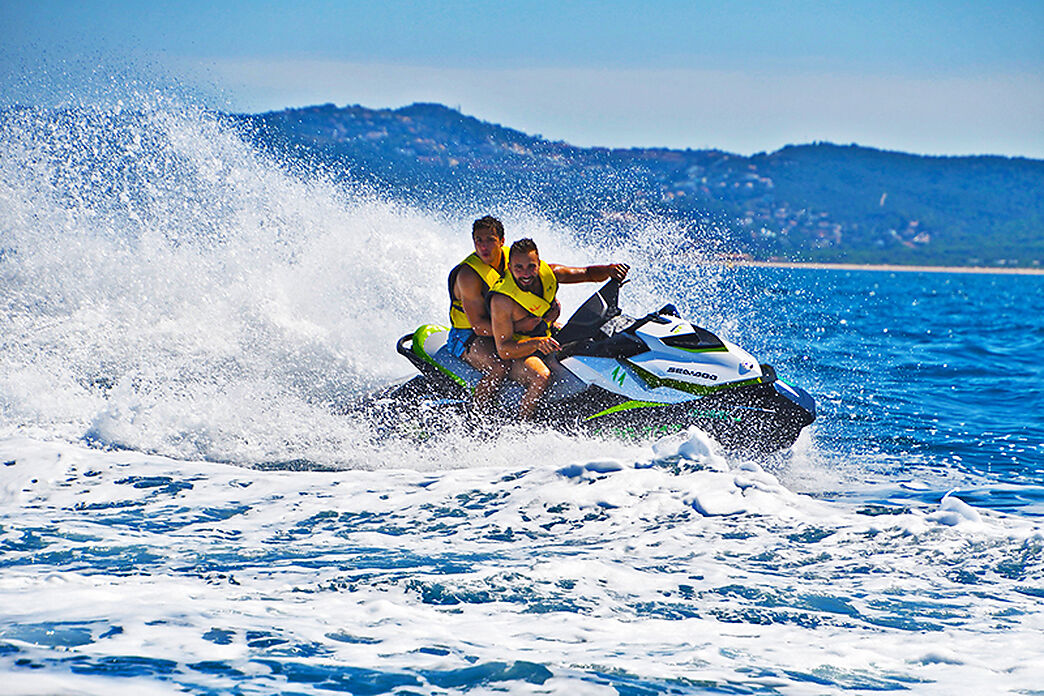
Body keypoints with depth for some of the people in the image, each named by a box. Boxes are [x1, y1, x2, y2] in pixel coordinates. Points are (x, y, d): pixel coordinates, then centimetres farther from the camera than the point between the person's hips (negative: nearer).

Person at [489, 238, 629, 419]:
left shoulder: (549, 273, -10)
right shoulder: (501, 300, -26)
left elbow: (587, 273, 3)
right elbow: (503, 350, -29)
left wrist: (610, 269, -19)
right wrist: (536, 343, -45)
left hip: (548, 338, 7)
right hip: (518, 354, -7)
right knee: (541, 376, -38)